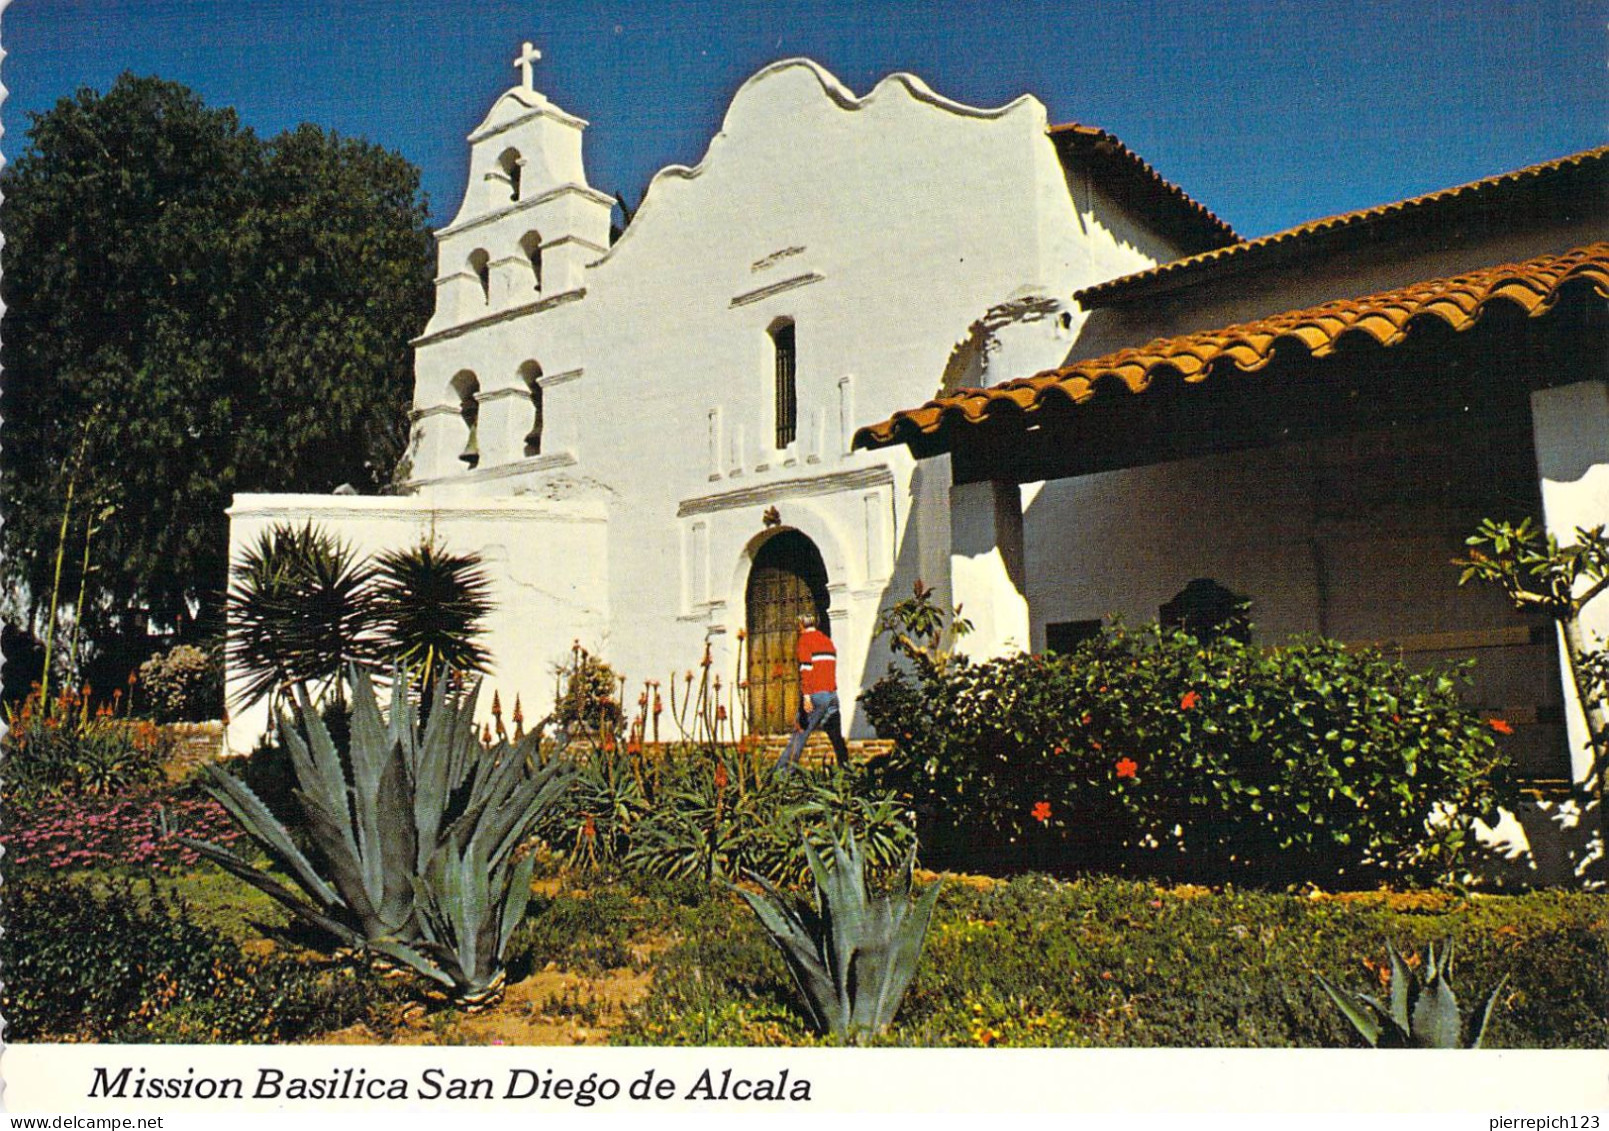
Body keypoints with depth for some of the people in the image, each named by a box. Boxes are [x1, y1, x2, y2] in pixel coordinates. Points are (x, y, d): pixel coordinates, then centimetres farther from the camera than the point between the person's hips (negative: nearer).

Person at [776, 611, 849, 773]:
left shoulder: (805, 639, -3)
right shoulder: (827, 639, 19)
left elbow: (806, 668, -14)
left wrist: (806, 695, -21)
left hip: (816, 694, -6)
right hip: (832, 693, 6)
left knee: (800, 732, -5)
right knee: (836, 735, 11)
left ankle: (784, 768, -7)